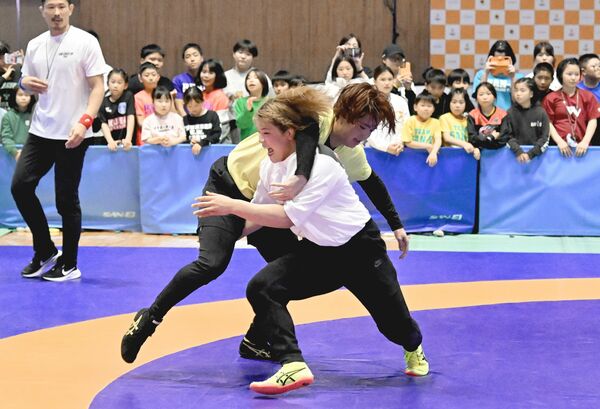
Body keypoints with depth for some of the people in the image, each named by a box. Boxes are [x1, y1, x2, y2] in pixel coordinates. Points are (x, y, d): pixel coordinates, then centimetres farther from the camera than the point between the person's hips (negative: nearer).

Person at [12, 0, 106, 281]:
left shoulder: (85, 42, -8)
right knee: (20, 186, -1)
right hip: (40, 131, 6)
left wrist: (85, 121, -24)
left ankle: (69, 265, 14)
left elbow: (97, 87, -10)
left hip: (71, 135, -5)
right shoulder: (35, 45, 8)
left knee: (66, 200, 0)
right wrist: (26, 83, -6)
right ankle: (45, 252, 16)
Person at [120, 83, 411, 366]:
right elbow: (307, 131, -51)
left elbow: (373, 183, 12)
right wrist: (302, 177, -63)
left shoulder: (351, 154, -5)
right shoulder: (316, 120, -27)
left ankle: (255, 342, 15)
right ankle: (149, 318, -9)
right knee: (212, 263, -23)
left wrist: (396, 225, 14)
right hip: (230, 186, -8)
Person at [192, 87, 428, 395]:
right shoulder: (269, 167, -8)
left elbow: (288, 217, -36)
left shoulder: (320, 165, -30)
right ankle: (293, 366, -23)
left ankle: (413, 348, 46)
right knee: (262, 288, -18)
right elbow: (260, 215, 5)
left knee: (393, 321, 7)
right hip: (316, 251, 6)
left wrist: (232, 206, -36)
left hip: (359, 249, -6)